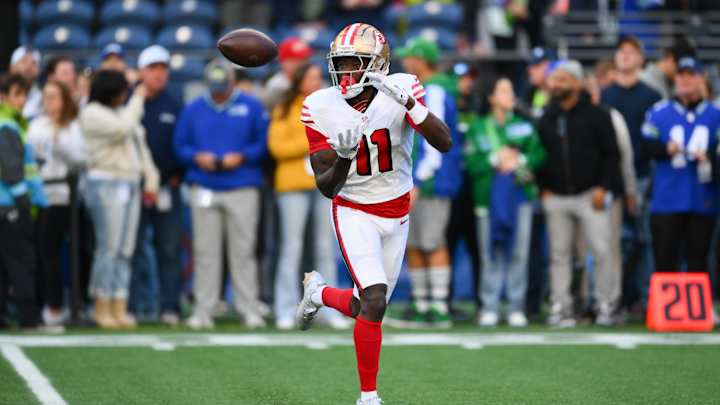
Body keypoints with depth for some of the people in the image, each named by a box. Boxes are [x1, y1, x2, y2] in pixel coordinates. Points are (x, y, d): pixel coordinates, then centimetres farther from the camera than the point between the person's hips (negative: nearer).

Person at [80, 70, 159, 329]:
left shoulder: (122, 111, 20)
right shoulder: (93, 113, -5)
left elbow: (140, 146, 21)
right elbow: (121, 128, -20)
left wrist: (150, 177, 12)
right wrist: (137, 100, -9)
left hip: (130, 185, 8)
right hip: (106, 184, -8)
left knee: (125, 250, 5)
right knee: (108, 248, -9)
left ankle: (119, 308, 5)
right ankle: (102, 309, -4)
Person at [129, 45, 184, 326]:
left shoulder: (174, 108, 10)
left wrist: (177, 176, -2)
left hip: (168, 188, 2)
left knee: (170, 250, 2)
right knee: (132, 248, -1)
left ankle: (170, 306, 5)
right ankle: (129, 306, 2)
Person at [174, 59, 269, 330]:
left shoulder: (251, 107, 5)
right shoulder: (193, 109, 11)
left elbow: (264, 143, 3)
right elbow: (180, 145, 9)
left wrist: (241, 157, -11)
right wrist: (197, 157, -9)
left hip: (243, 188, -2)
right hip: (204, 190, 2)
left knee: (243, 251, -3)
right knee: (205, 251, 0)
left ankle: (249, 308, 1)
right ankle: (203, 309, 4)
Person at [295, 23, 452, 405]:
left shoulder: (400, 90, -15)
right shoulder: (322, 108, -14)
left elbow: (445, 143, -26)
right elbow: (327, 187, -15)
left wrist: (409, 104, -39)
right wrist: (344, 158, -36)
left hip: (396, 215, 3)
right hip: (354, 213, -2)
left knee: (366, 309, 10)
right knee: (374, 301, -21)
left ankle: (318, 291, 44)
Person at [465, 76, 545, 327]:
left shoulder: (524, 126, 12)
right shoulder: (478, 128, 7)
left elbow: (539, 154, 5)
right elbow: (471, 163, -1)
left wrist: (519, 160, -10)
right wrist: (495, 159, -11)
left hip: (520, 193, 1)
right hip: (489, 196, -1)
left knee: (519, 252, -2)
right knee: (491, 253, -3)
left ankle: (517, 307, 4)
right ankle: (489, 308, 4)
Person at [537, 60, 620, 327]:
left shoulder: (596, 116, 0)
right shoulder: (546, 120, 12)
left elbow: (611, 155, -1)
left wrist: (603, 188, -8)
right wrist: (543, 188, 6)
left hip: (589, 195, -4)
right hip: (556, 197, 4)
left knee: (601, 250, -6)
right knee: (559, 254, 3)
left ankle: (606, 303, 3)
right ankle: (560, 306, 6)